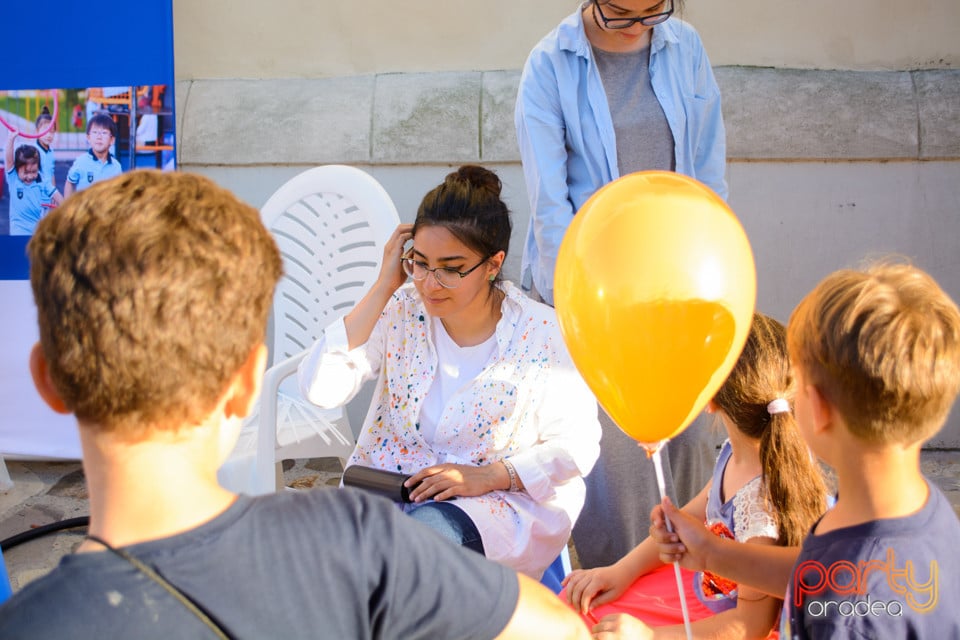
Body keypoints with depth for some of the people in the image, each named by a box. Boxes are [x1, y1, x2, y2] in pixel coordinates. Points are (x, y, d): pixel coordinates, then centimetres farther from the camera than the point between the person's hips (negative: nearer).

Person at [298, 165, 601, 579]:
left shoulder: (542, 334, -8)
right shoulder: (402, 312, 0)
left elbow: (577, 445, -4)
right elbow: (319, 386, -11)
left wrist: (486, 476, -18)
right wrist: (384, 287, -10)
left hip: (504, 499, -2)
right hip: (386, 489, 3)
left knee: (428, 530, -36)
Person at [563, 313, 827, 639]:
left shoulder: (762, 501, -35)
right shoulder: (735, 453, -11)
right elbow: (691, 518, 8)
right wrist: (623, 570, 3)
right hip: (703, 588, 8)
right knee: (575, 604, 10)